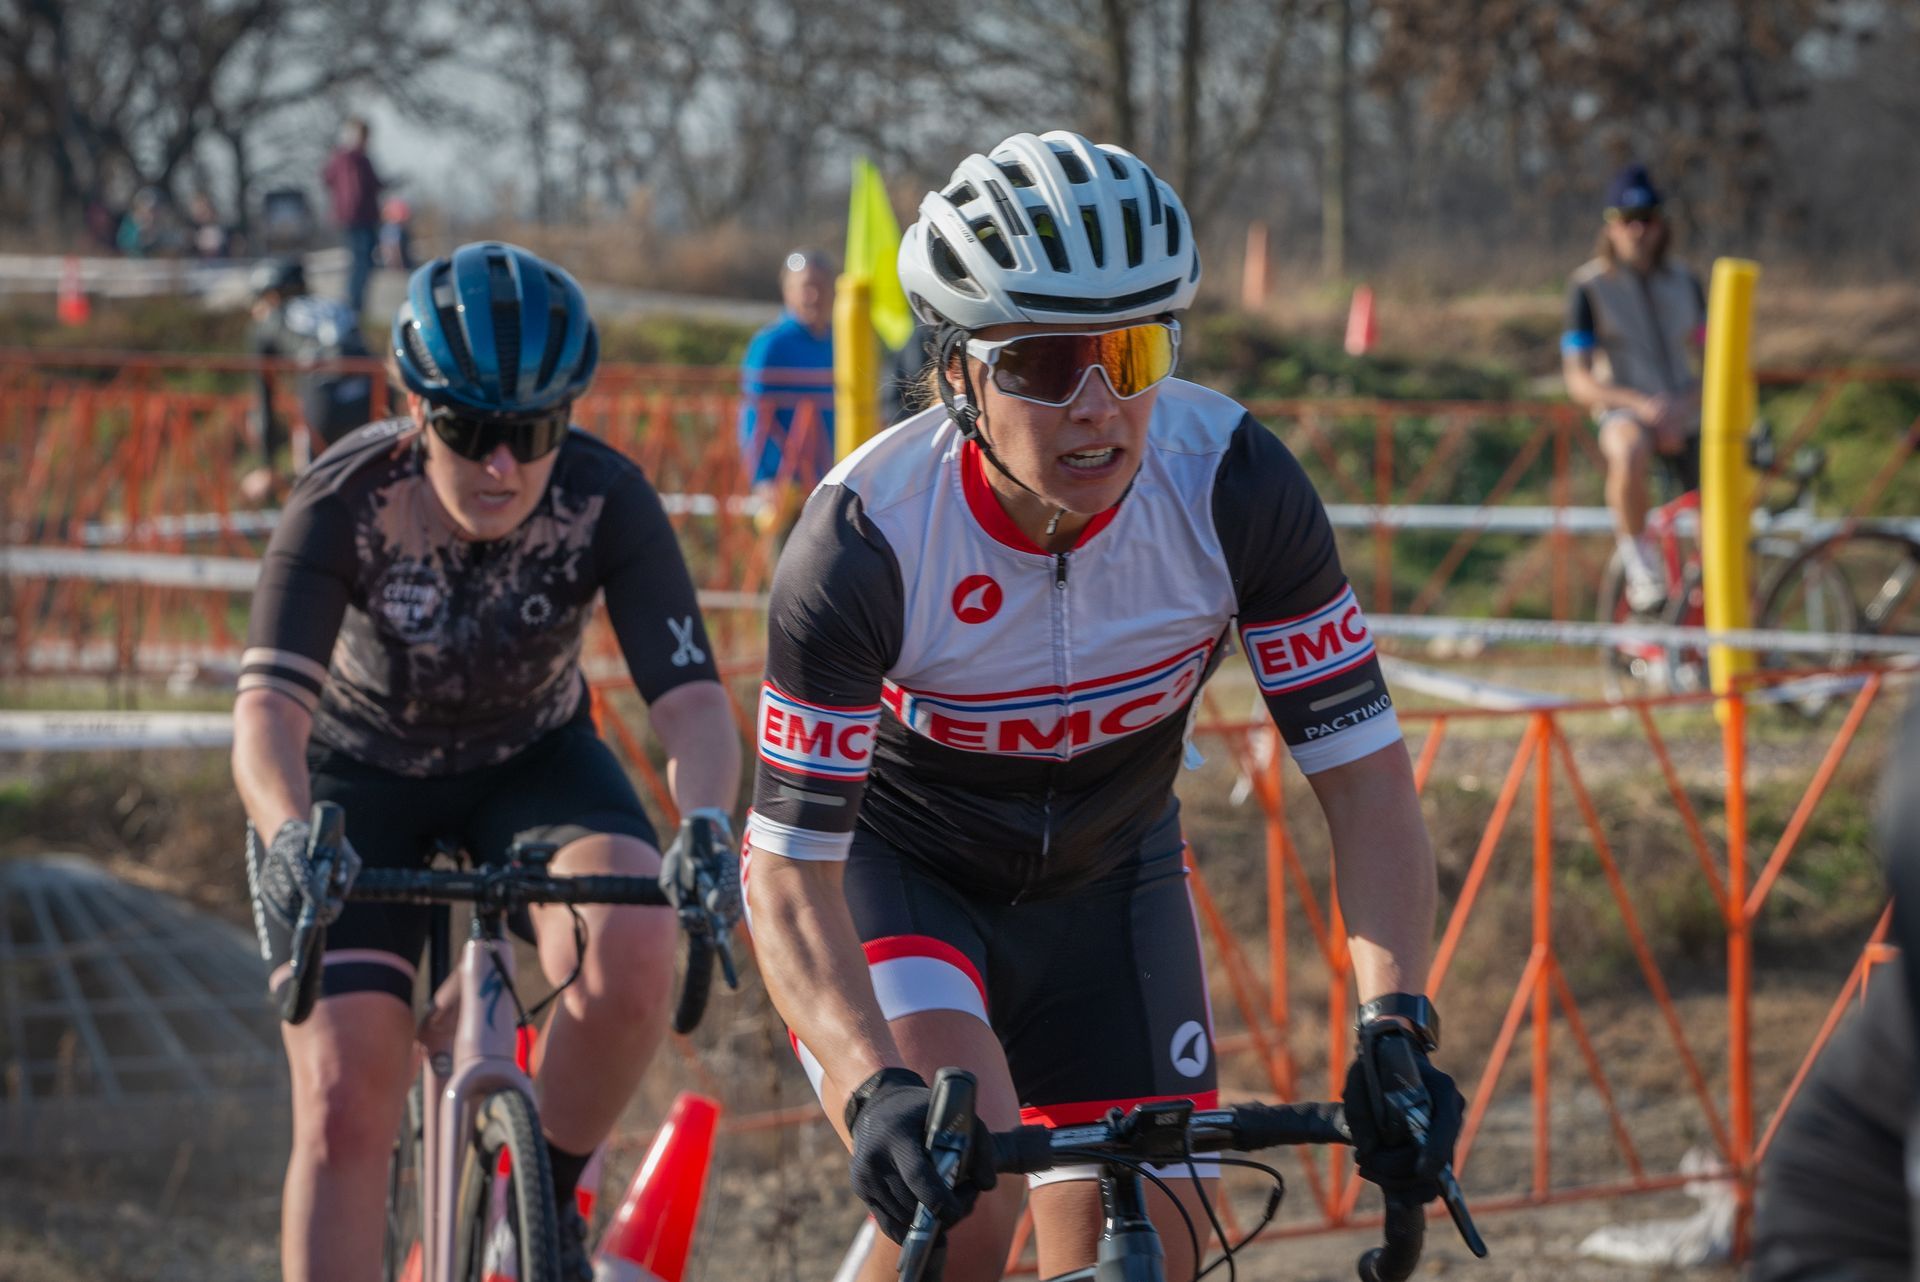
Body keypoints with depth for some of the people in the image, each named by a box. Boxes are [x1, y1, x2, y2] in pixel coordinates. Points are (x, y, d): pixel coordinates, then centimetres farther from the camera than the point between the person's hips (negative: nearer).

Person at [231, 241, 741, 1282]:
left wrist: (705, 828, -52)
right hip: (356, 777, -1)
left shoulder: (606, 501, -25)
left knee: (632, 946, -30)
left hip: (532, 763, 1)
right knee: (343, 1100, -14)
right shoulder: (345, 503, -28)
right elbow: (270, 706, -37)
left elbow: (692, 699, -31)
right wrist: (293, 837, -58)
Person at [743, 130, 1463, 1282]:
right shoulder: (868, 539, -32)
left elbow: (1366, 773, -21)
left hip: (1107, 879, 3)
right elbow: (788, 872, -29)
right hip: (891, 870, -3)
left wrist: (1398, 1022, -35)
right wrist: (877, 1090, -46)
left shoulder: (1234, 484, -26)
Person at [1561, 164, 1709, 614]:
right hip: (1624, 409, -4)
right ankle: (1638, 560, -24)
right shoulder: (1589, 287, -3)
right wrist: (1640, 405, -23)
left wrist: (1683, 407, -13)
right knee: (1629, 452, -41)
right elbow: (1579, 382, -7)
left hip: (1682, 416, 4)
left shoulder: (1684, 283, 9)